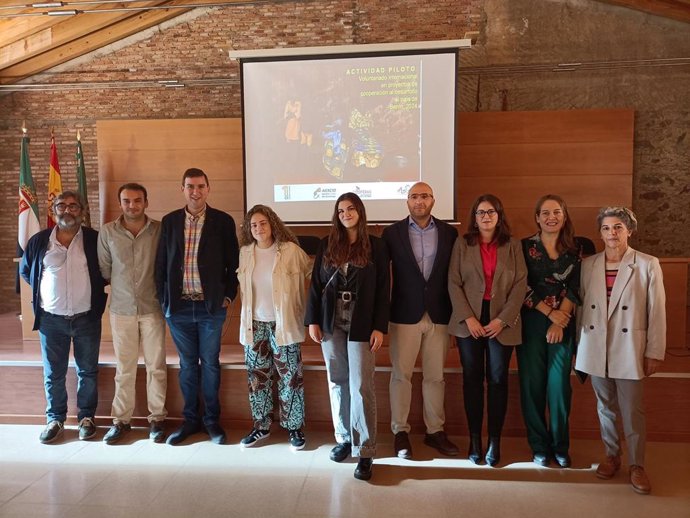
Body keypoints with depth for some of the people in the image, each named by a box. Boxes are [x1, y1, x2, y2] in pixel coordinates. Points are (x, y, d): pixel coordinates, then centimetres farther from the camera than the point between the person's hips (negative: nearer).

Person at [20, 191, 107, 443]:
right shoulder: (39, 241, 1)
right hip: (51, 319, 2)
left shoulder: (94, 240, -5)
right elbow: (25, 271, 18)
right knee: (53, 373, 10)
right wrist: (41, 292, 10)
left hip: (86, 317, -1)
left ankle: (86, 417, 24)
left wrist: (95, 290, 1)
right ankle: (55, 420, 25)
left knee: (87, 371, 10)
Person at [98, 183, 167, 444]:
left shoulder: (160, 230, -4)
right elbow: (104, 269, 7)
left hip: (152, 308, -1)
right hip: (121, 310, 1)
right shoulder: (107, 232, 0)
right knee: (124, 368, 9)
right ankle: (121, 420, 22)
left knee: (156, 366, 6)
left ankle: (156, 418, 18)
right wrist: (122, 286, 9)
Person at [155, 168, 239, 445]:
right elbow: (161, 263, 7)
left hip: (211, 307, -2)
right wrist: (163, 299, 3)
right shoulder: (169, 221, 6)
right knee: (187, 365, 13)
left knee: (210, 363, 7)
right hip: (178, 307, 2)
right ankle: (190, 420, 26)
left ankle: (211, 420, 23)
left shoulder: (223, 221, -1)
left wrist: (228, 295, -3)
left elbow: (233, 263, 2)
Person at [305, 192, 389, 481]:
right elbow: (316, 284, 7)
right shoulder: (327, 245, 7)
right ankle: (344, 438, 24)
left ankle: (364, 452, 3)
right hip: (331, 324, 3)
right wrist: (312, 320, 2)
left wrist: (379, 327, -8)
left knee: (361, 387, -5)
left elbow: (383, 291, -2)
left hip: (361, 325, -3)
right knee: (337, 383, 10)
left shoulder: (376, 247, 0)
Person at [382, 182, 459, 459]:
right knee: (401, 375, 5)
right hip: (405, 314, -1)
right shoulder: (392, 232, 0)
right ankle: (400, 432, 17)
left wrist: (455, 312, 0)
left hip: (439, 314, 2)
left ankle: (435, 430, 24)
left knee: (435, 376, 11)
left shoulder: (449, 232, 5)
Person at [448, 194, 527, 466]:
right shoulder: (462, 244, 5)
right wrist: (468, 318, -10)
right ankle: (474, 439, 16)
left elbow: (521, 284, 0)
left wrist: (502, 319, -10)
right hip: (469, 321, 0)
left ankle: (495, 441, 14)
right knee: (472, 380, 5)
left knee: (498, 380, 3)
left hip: (502, 322, 0)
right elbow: (454, 283, 0)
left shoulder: (512, 245, 5)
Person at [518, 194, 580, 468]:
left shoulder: (574, 250, 7)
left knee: (559, 383, 3)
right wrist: (550, 312, -11)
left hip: (563, 323, 1)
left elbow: (574, 289, 1)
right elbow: (522, 288, -5)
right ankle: (539, 445, 16)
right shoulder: (525, 247, 1)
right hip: (532, 321, -1)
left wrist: (560, 321, -9)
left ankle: (560, 445, 18)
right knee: (532, 383, 2)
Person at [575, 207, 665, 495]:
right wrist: (579, 346, 8)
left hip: (629, 349, -3)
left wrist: (654, 352, -5)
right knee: (606, 407, 14)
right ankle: (611, 456, 30)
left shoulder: (647, 265, -4)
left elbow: (657, 311, -4)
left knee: (632, 410, 3)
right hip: (595, 349, 3)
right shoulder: (588, 265, 5)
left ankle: (636, 465, 19)